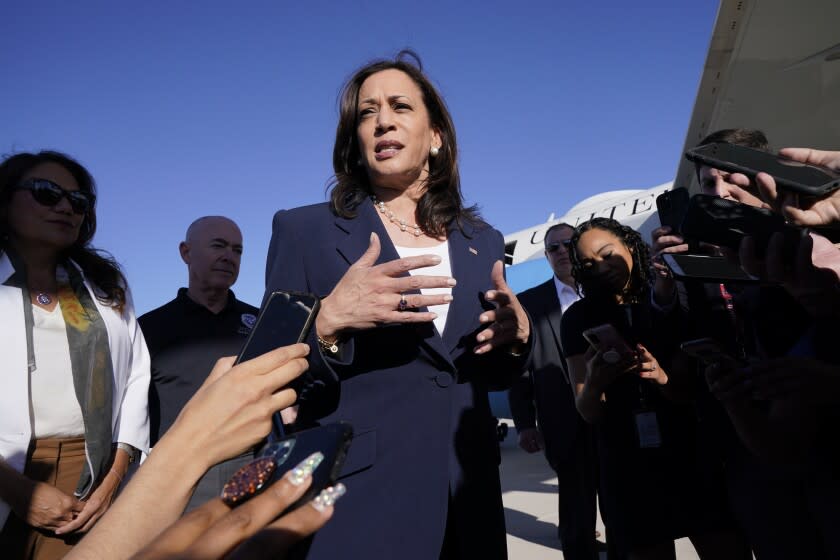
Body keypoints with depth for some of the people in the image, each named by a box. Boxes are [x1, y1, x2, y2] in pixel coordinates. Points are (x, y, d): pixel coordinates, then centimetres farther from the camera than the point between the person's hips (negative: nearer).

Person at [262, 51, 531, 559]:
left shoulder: (482, 241, 5)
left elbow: (493, 375, 11)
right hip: (353, 498, -4)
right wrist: (328, 323, -25)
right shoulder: (305, 229, -6)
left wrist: (517, 336, -9)